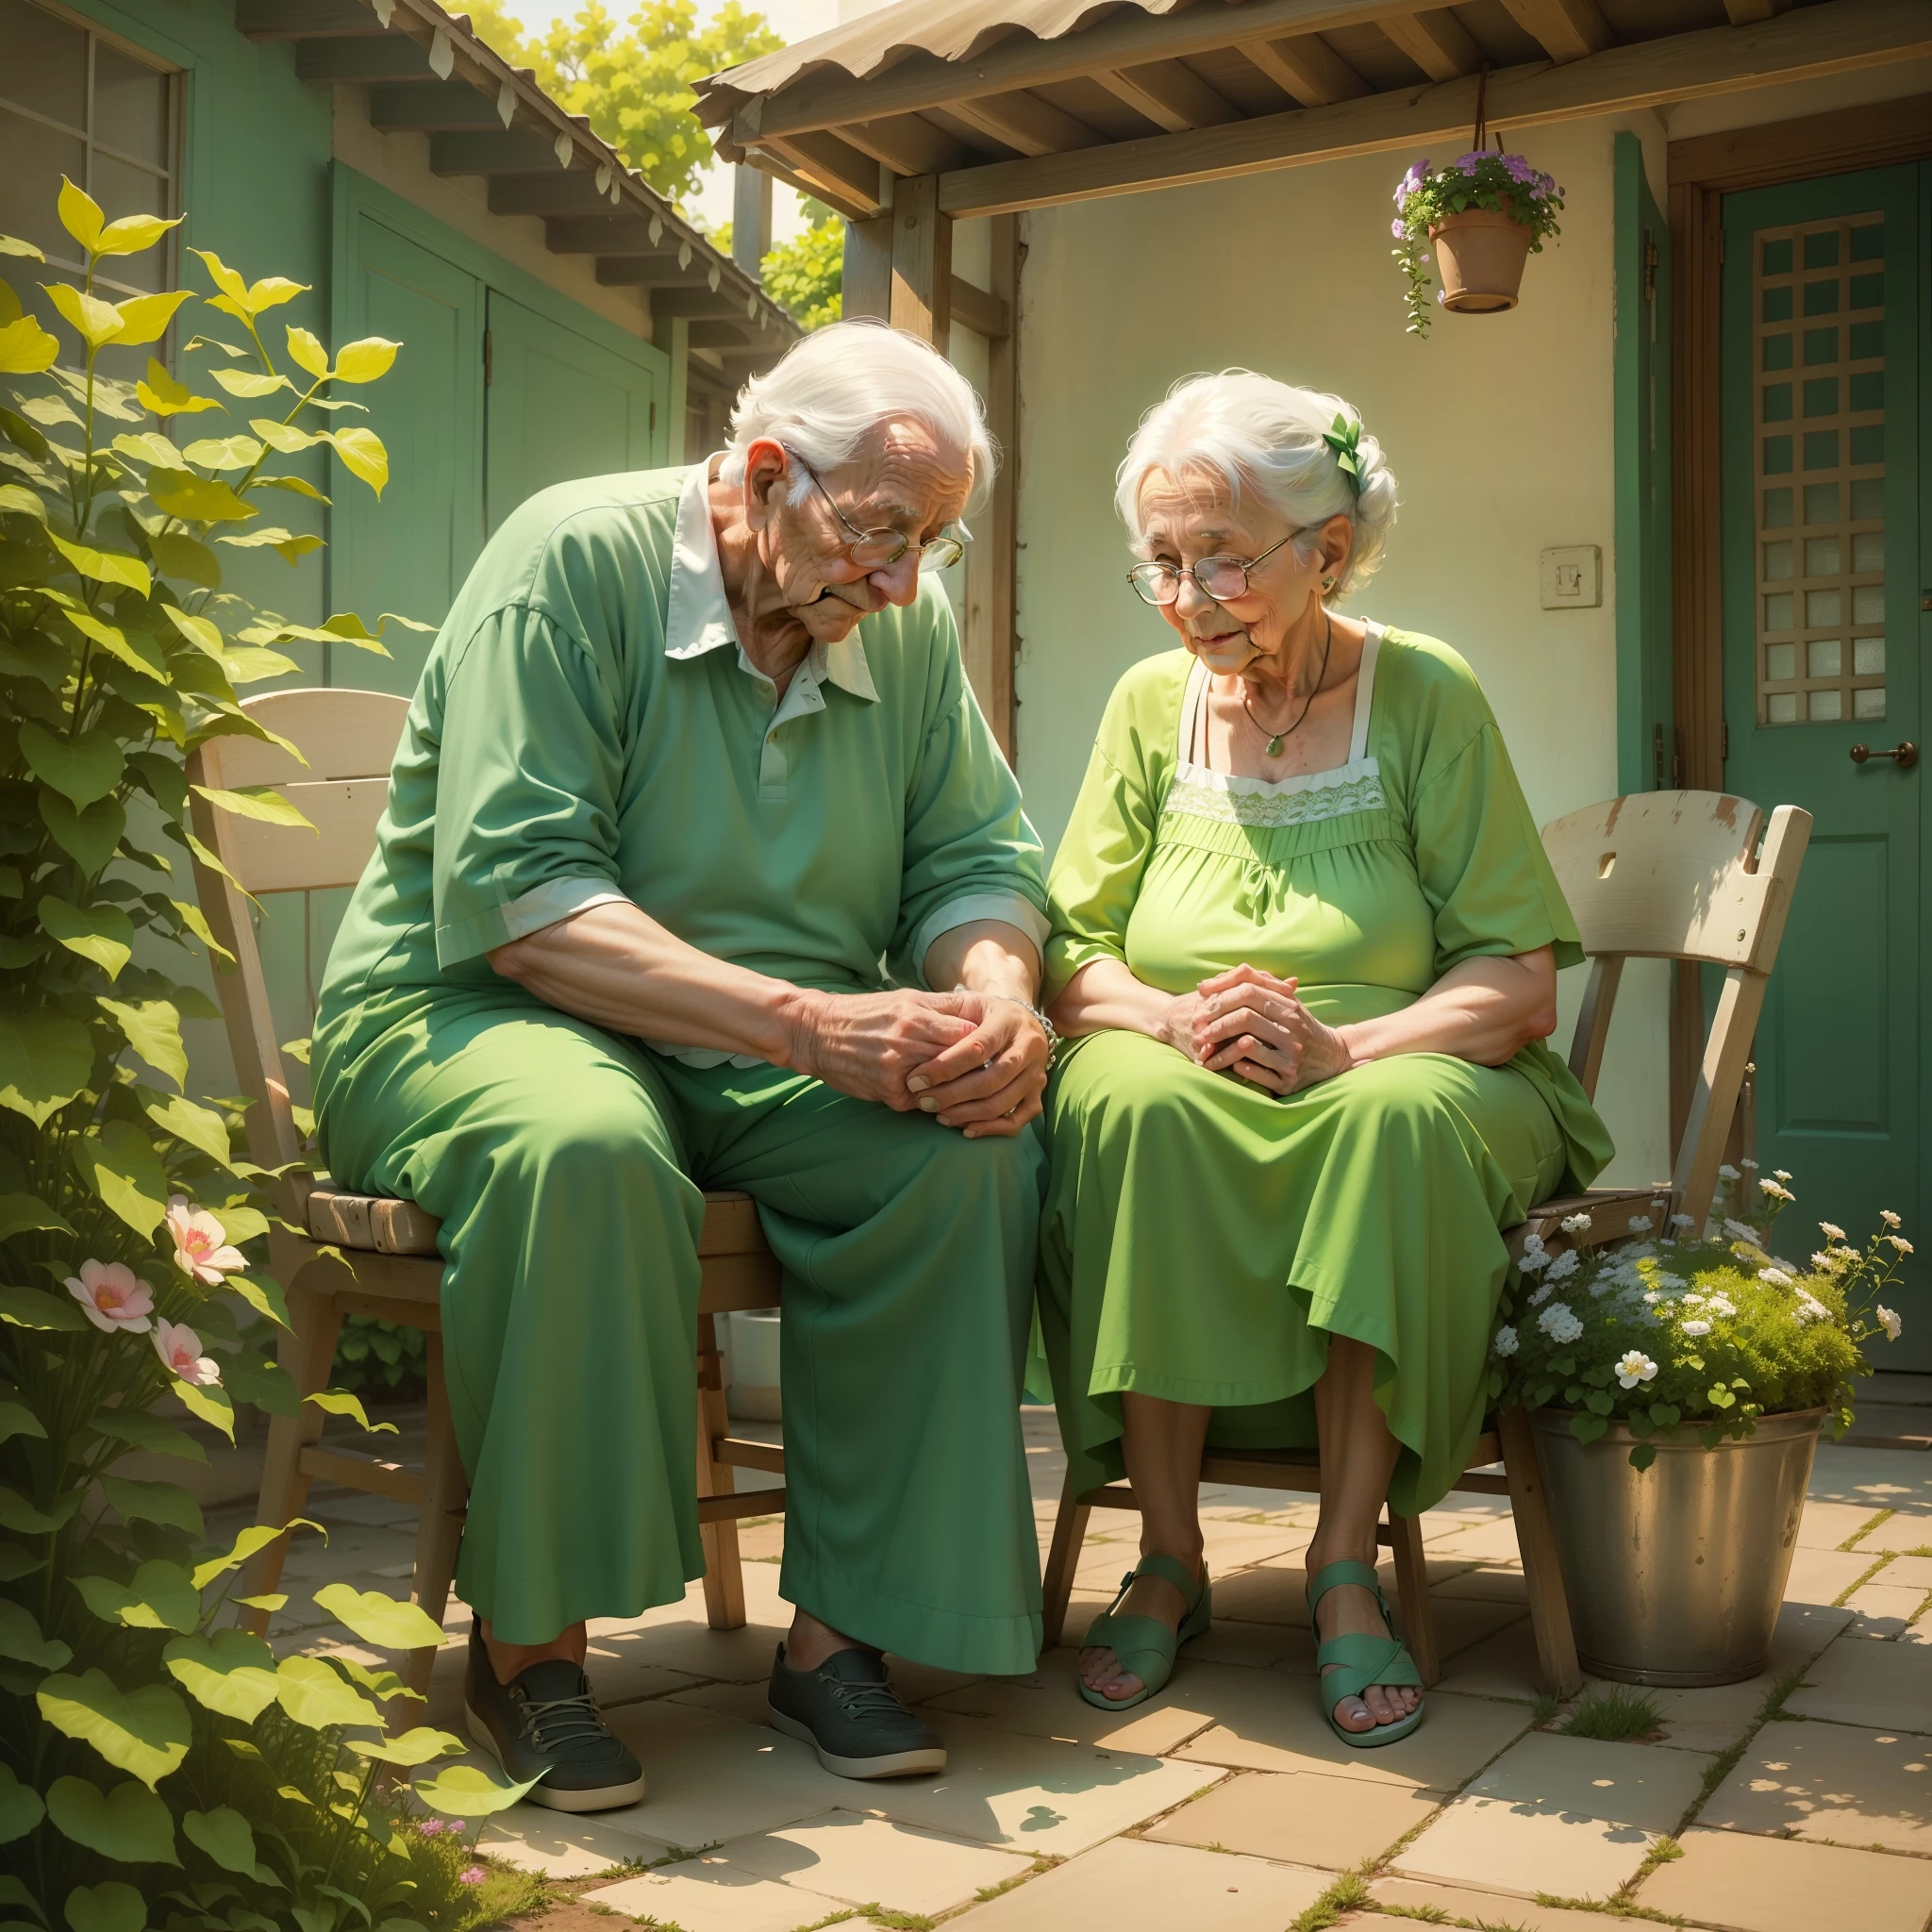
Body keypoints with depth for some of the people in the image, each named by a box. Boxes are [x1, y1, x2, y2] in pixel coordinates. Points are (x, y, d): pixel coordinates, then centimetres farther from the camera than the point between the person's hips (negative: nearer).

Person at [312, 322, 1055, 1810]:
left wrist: (996, 1000, -18)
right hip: (481, 1016, -5)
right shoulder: (571, 562, -13)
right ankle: (528, 1638, -18)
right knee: (585, 1147, -39)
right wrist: (805, 1022, -32)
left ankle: (840, 1629, -13)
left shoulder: (907, 627, 6)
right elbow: (512, 896, -23)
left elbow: (980, 860, 7)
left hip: (763, 1062, 5)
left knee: (981, 1143, -23)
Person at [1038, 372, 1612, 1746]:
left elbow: (1519, 981, -8)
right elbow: (1070, 958, 4)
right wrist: (1175, 1019, -19)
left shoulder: (1424, 696, -1)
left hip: (1400, 1071, -1)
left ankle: (1348, 1569, -24)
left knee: (1401, 1116, -36)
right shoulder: (1152, 704, 8)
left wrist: (1340, 1045, -25)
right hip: (1181, 1088, 2)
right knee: (1130, 1102, -33)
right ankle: (1168, 1562, -22)